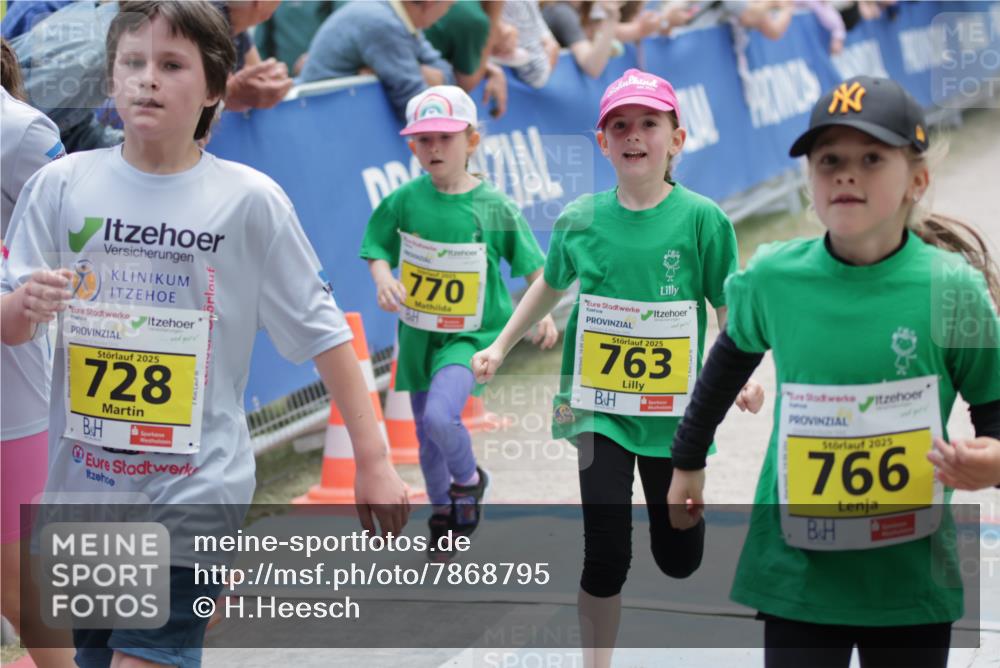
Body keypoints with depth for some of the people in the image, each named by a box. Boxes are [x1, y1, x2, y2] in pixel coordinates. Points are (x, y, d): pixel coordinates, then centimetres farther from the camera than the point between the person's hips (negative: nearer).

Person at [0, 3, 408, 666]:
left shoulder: (250, 200, -7)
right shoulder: (60, 185, -1)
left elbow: (322, 330, -2)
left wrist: (374, 460, -4)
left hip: (195, 489, -3)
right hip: (83, 485, 3)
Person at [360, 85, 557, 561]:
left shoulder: (494, 206, -9)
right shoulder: (404, 201, -4)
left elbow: (532, 266, -2)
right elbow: (378, 250, 6)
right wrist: (383, 279, -15)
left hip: (470, 334, -3)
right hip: (418, 333, 4)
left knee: (440, 417, -26)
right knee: (427, 436, 14)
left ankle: (469, 480, 5)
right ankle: (443, 514, 38)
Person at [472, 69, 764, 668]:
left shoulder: (702, 218, -7)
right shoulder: (580, 219, 0)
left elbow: (731, 309, -4)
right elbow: (550, 287, 19)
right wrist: (501, 347, 20)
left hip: (673, 411, -1)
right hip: (599, 408, 1)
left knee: (679, 559, 11)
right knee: (607, 554, -5)